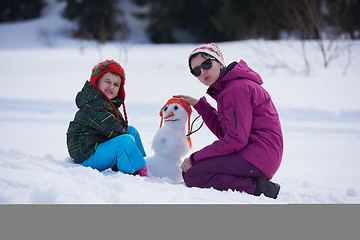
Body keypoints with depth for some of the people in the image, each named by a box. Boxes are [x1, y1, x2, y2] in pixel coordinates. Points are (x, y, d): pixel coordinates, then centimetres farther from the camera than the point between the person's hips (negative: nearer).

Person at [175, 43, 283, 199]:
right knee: (188, 171, 10)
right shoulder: (225, 88, 17)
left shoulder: (237, 88, -15)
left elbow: (236, 140, -20)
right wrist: (199, 105, 15)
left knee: (192, 175, -19)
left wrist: (195, 158, -14)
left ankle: (257, 188, -18)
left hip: (259, 155, -11)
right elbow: (223, 132, 19)